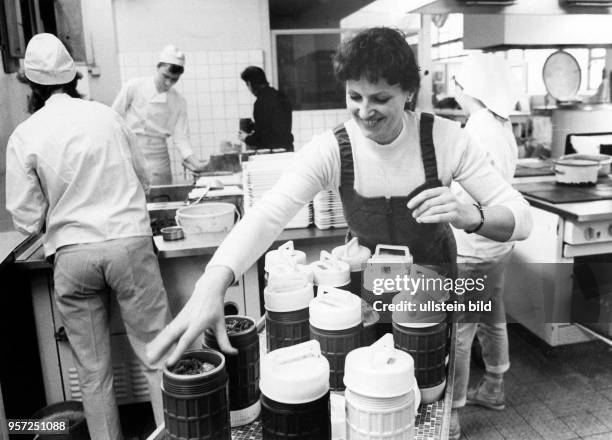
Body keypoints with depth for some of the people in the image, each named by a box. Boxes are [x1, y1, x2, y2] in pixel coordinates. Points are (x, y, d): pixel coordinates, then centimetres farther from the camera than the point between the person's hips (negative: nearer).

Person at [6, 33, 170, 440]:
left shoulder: (24, 136, 0)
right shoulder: (106, 115, 4)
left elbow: (28, 219, 1)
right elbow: (143, 179, 14)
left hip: (71, 254, 0)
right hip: (130, 242, 0)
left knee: (94, 372, 13)